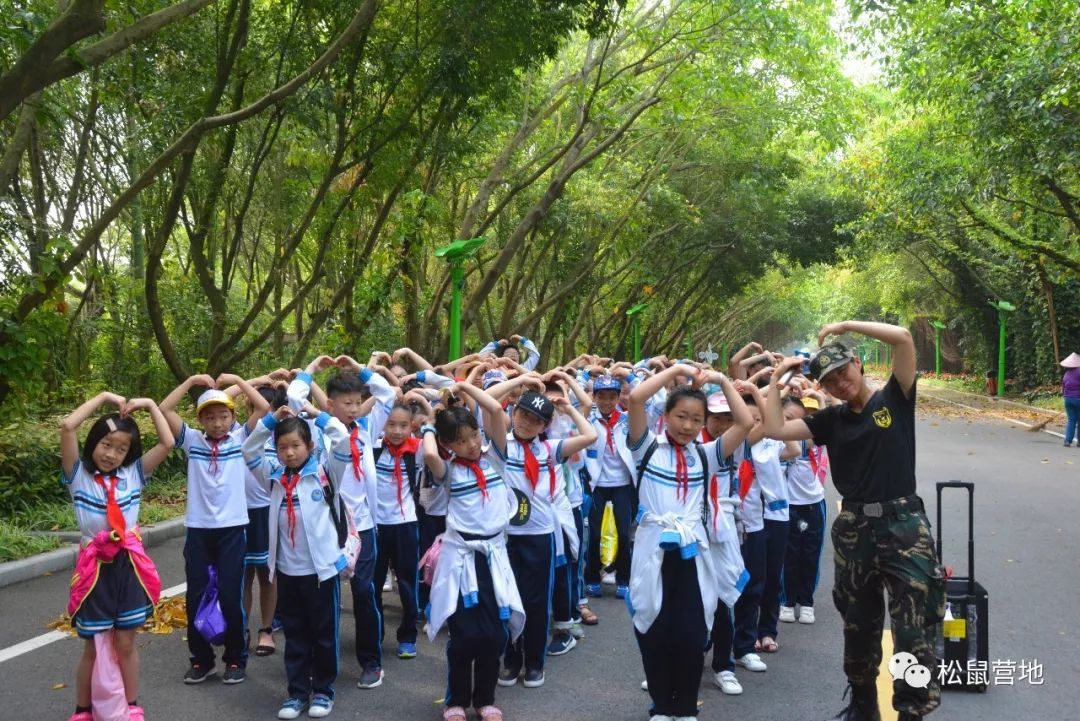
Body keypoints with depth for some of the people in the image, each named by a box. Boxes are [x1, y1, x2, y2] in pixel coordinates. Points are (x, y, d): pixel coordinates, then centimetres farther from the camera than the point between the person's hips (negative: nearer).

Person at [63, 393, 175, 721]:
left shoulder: (133, 473, 5)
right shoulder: (78, 474, -2)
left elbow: (167, 443, -2)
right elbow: (67, 427, -15)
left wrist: (150, 405, 1)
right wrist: (103, 397, -10)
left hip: (129, 566, 2)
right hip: (95, 567, -1)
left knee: (125, 643, 10)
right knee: (93, 647, 10)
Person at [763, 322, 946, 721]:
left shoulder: (894, 398, -2)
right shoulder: (831, 419, 8)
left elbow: (903, 337, -16)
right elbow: (775, 429, 2)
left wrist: (845, 325, -12)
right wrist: (776, 379, 5)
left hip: (903, 524, -4)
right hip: (853, 528, 4)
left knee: (913, 632, -6)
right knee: (859, 626, 17)